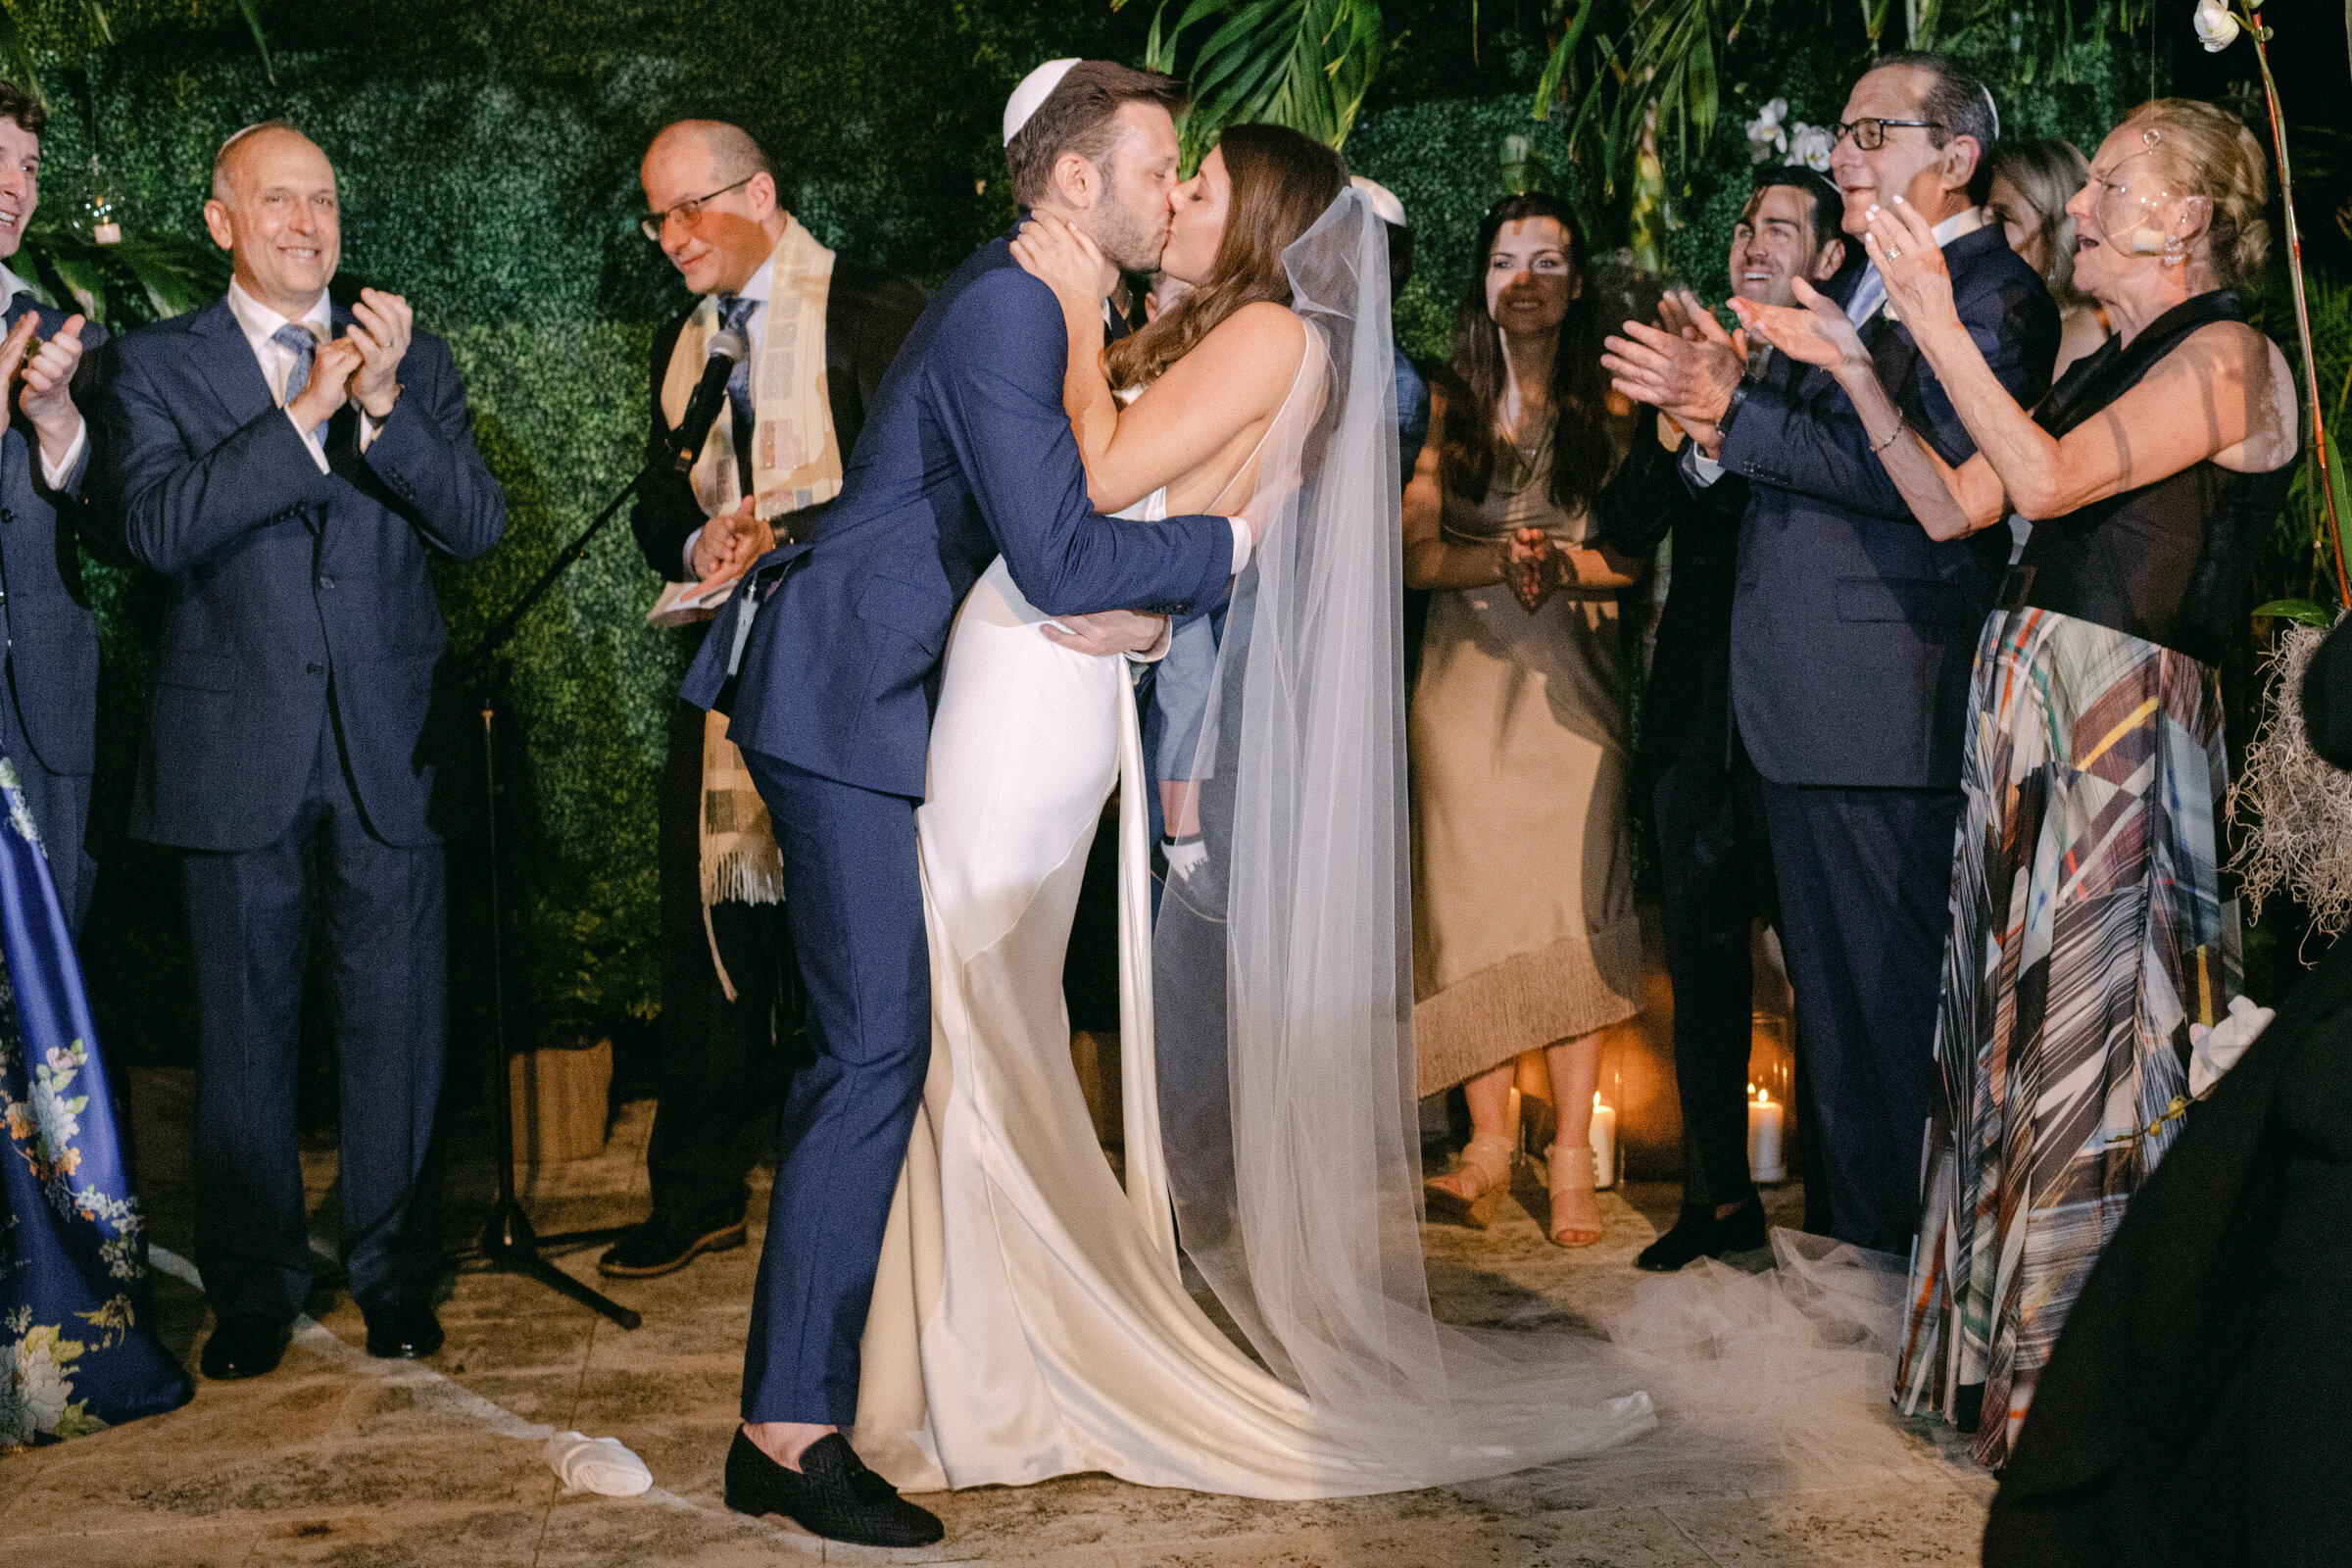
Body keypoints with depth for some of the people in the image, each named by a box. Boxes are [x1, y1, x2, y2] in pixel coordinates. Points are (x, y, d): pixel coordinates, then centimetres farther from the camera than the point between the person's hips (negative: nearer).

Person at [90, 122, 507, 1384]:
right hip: (236, 748, -1)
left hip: (389, 747, 1)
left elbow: (476, 524, -2)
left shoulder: (412, 361, 9)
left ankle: (394, 1273, 20)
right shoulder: (154, 366, 4)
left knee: (397, 1018, 6)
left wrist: (383, 404, -16)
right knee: (244, 1023, 8)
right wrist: (305, 413, -17)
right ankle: (253, 1286, 21)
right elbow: (154, 527, -13)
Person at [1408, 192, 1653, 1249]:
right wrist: (1502, 560, -16)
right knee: (1474, 902, -2)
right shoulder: (1447, 406, 10)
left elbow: (1638, 554, 0)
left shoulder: (1608, 409, 7)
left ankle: (1572, 1155, -3)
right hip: (1465, 676, 1)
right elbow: (1414, 553, 1)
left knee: (1572, 908, -6)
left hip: (1574, 681, -1)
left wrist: (1563, 564, -18)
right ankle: (1489, 1144, 4)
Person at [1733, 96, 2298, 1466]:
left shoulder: (2228, 356, -7)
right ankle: (2005, 1353, 24)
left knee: (2093, 1031, -3)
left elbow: (2049, 481, -19)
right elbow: (1954, 507, 15)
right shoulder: (2100, 369, 20)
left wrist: (1936, 323, -20)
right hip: (2026, 706, 8)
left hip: (2128, 720, -8)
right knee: (2016, 1023, 12)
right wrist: (1855, 367, 10)